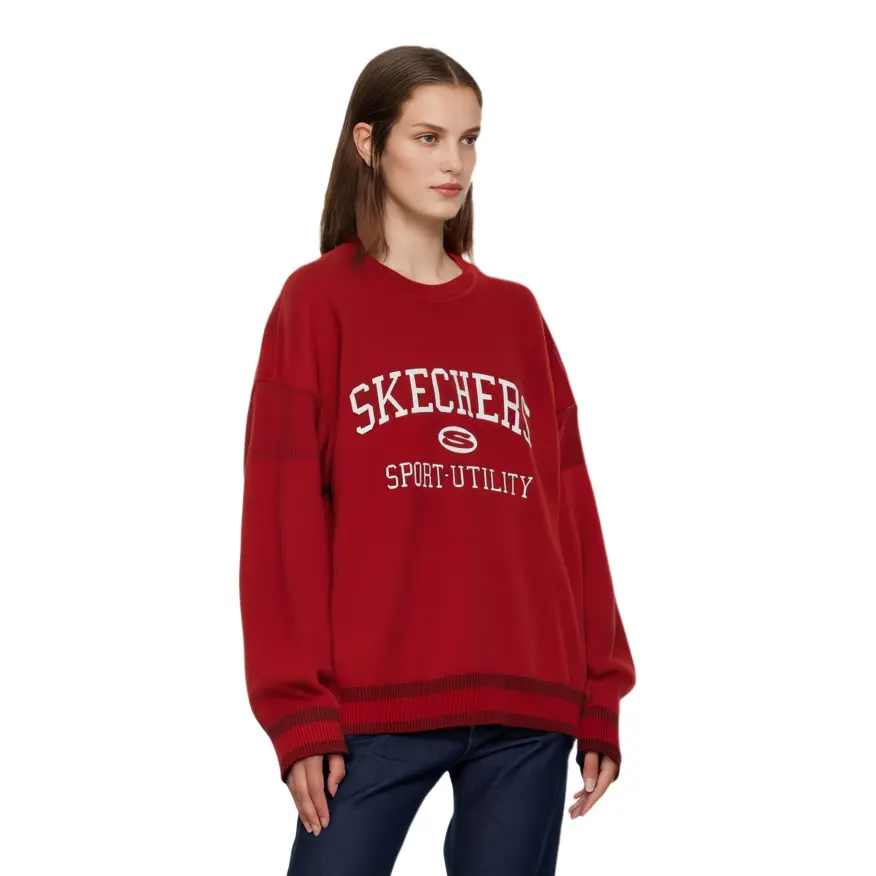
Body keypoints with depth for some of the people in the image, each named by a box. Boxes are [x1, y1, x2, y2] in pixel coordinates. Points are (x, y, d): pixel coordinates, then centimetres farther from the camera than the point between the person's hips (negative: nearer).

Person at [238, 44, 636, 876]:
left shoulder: (515, 313, 15)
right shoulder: (318, 303, 4)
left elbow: (570, 507, 12)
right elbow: (284, 514, -2)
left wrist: (599, 694, 7)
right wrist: (300, 709, -10)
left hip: (529, 702, 3)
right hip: (375, 703, -3)